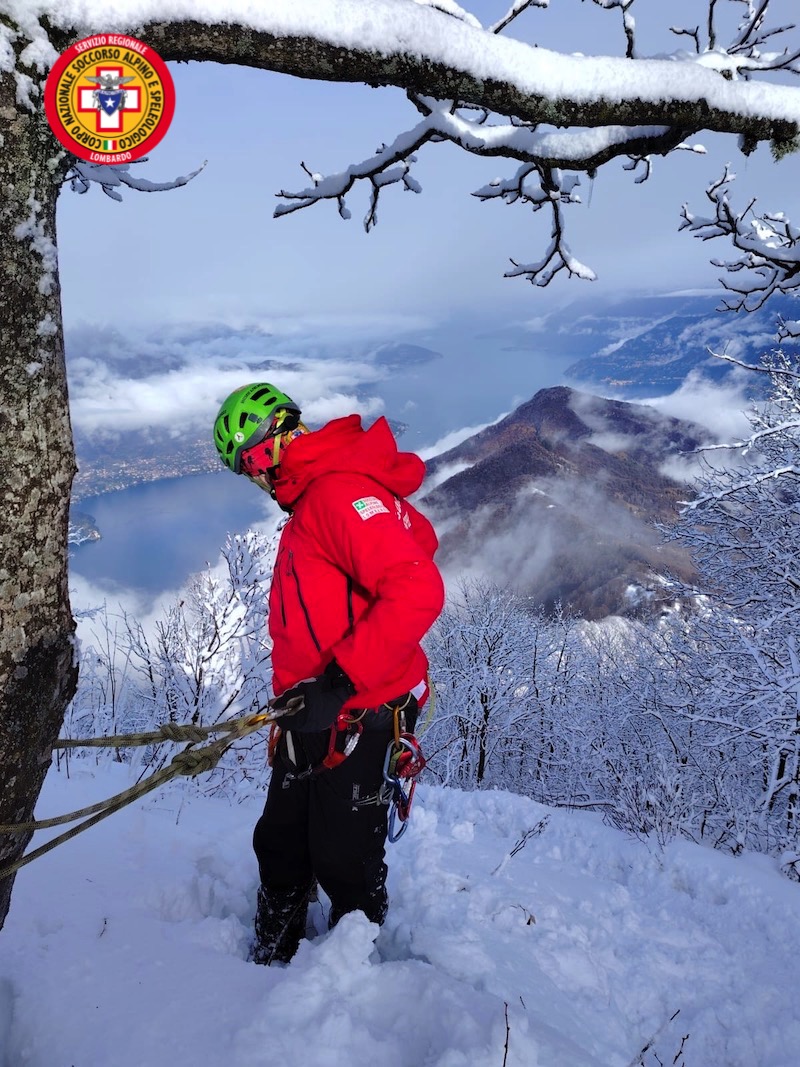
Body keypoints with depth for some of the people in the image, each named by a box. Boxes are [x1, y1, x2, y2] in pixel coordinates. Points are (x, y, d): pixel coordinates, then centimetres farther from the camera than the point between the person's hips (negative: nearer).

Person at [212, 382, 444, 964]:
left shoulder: (343, 491, -18)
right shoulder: (306, 507, 15)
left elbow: (417, 591, -28)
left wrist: (343, 679, -27)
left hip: (354, 716, -10)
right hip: (309, 716, 10)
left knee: (344, 862, 7)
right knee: (280, 846, 20)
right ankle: (271, 958, 40)